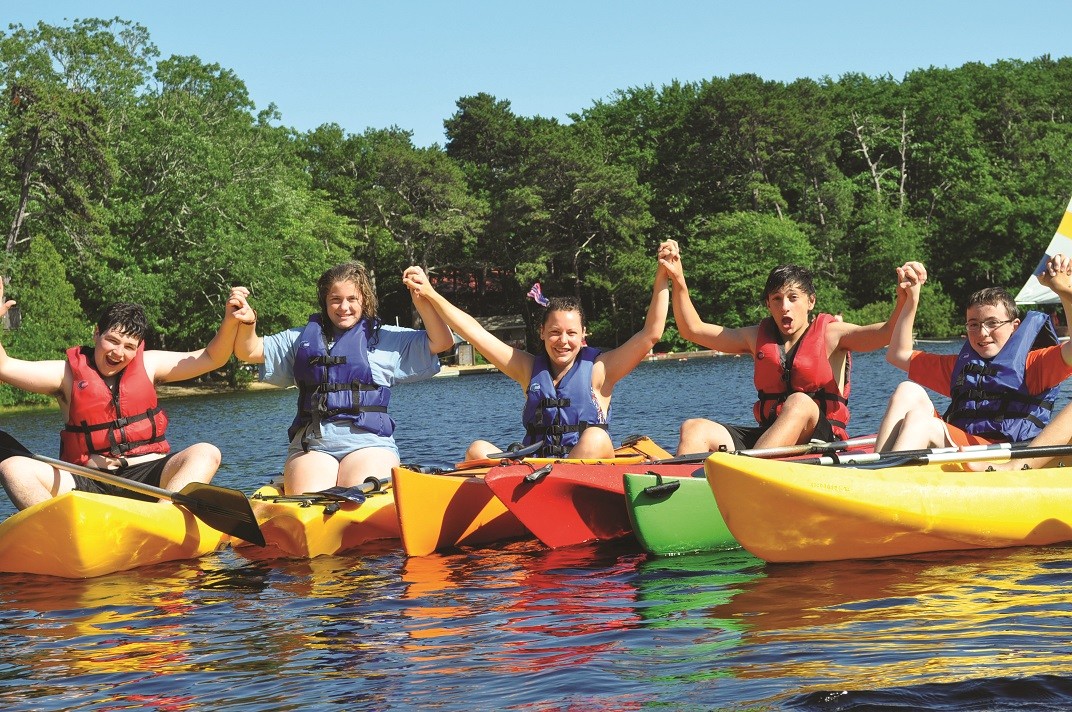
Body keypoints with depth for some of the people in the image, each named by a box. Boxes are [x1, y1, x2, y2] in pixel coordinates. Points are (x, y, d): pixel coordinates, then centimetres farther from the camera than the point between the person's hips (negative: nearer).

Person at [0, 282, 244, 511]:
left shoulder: (148, 365, 12)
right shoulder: (67, 372, 7)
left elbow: (211, 359, 10)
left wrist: (229, 323, -8)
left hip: (146, 477, 1)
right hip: (87, 484, -1)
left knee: (206, 454, -26)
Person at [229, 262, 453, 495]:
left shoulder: (385, 338, 14)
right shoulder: (302, 338, 22)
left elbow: (441, 342, 6)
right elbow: (250, 352, 22)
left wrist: (421, 301, -8)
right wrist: (247, 323, 1)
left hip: (367, 441, -1)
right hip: (310, 444, 1)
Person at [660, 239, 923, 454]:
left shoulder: (831, 334, 4)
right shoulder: (758, 337, 16)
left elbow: (886, 333, -13)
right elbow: (693, 329, 17)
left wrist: (904, 298, -33)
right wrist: (678, 280, 4)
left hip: (820, 440, -4)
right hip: (766, 439, 4)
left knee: (800, 403, -36)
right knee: (695, 429, -16)